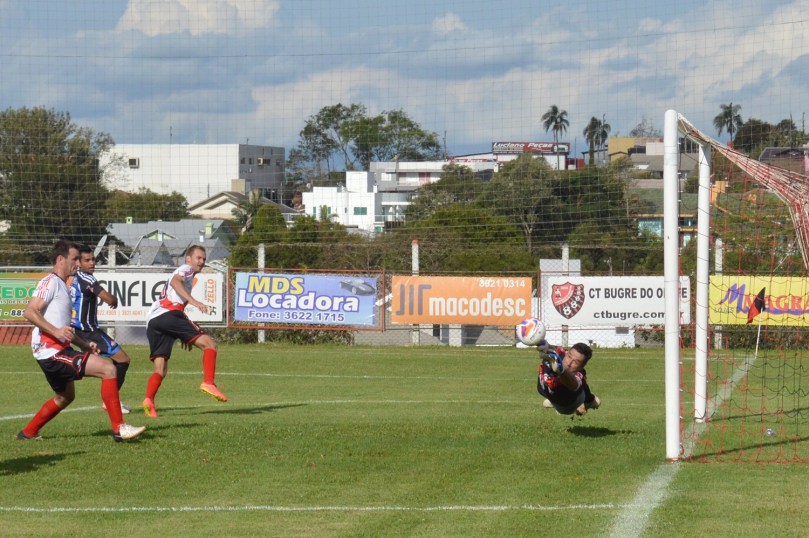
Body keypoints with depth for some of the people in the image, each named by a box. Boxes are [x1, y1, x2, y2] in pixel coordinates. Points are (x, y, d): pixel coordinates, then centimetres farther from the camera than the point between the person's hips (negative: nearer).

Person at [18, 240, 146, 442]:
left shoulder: (62, 286, 23)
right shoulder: (51, 282, -8)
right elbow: (29, 312, -20)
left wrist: (85, 344, 20)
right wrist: (56, 331, -28)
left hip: (59, 349, 11)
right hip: (51, 349, -11)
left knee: (65, 397, 29)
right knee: (108, 369, -19)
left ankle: (28, 433, 36)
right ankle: (119, 428, -18)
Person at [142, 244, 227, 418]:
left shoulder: (183, 273, 40)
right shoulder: (186, 269, 12)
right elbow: (175, 281, -12)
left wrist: (185, 336, 38)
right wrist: (193, 301, -26)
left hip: (153, 321, 9)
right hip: (168, 314, -9)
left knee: (160, 370, 5)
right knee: (209, 343, -9)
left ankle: (149, 400, -17)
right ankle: (208, 383, -24)